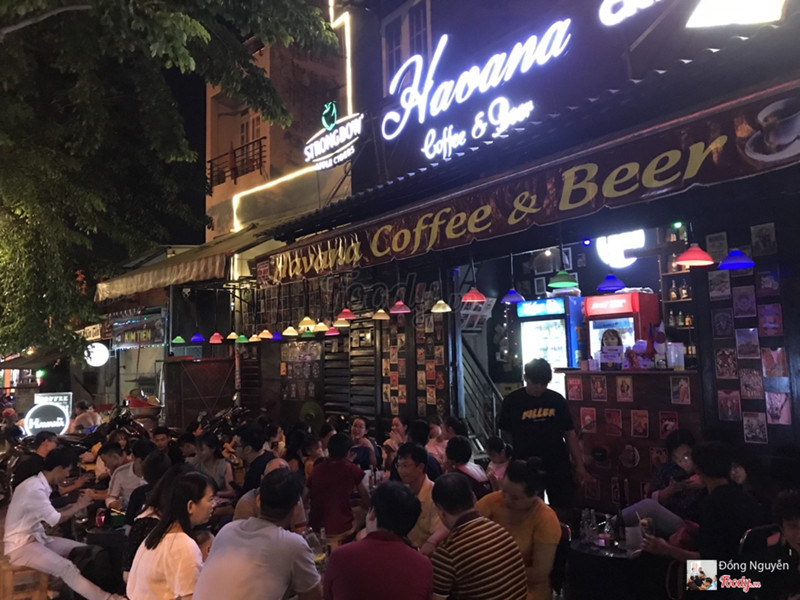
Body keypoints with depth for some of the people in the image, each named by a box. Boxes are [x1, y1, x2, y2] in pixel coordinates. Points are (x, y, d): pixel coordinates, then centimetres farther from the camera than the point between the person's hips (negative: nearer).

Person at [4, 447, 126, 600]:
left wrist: (71, 507, 2)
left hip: (36, 538, 10)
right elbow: (55, 520, -21)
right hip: (21, 546, -10)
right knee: (66, 568, -26)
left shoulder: (40, 484, 6)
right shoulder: (34, 488, -23)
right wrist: (77, 507, -7)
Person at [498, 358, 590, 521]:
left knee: (564, 512, 7)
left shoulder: (557, 399, 1)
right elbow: (504, 433, 0)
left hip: (558, 465, 2)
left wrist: (580, 465, 1)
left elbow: (570, 433, 5)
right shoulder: (512, 401, -5)